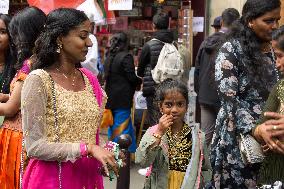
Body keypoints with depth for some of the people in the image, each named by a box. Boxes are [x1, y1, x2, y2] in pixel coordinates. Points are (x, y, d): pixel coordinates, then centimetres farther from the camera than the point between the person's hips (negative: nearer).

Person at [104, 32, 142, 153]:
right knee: (123, 126, -1)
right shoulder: (126, 57, -14)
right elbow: (131, 77, -16)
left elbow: (107, 77, 12)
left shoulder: (109, 58, 9)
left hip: (110, 98, 7)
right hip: (122, 99, -7)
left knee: (113, 127, 16)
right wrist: (140, 81, 4)